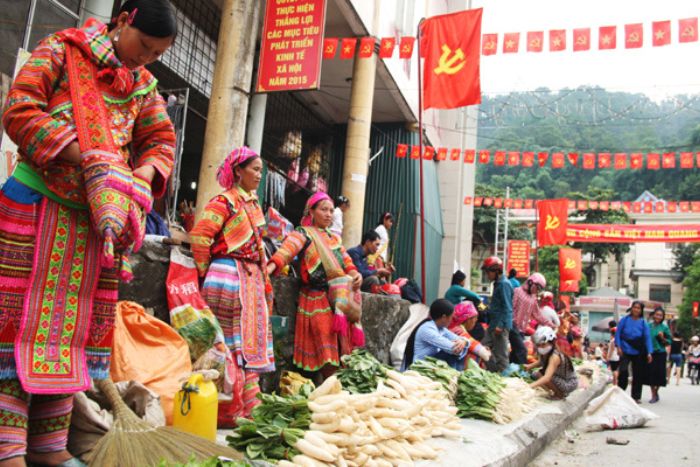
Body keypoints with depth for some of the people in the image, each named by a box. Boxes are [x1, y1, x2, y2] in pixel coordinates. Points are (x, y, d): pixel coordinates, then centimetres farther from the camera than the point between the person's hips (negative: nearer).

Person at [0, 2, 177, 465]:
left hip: (98, 218, 6)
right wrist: (86, 157, -22)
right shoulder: (61, 50, -3)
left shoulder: (144, 85, 13)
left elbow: (160, 140, 13)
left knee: (75, 323, 7)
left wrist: (142, 176, -9)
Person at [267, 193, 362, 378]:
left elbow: (347, 262, 19)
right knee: (327, 355, -8)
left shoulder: (335, 238, 21)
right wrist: (270, 267, -37)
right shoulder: (303, 233, 0)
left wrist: (356, 274, -4)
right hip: (318, 299, -6)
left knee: (343, 350, 4)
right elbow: (287, 250, -18)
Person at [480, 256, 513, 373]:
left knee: (500, 352, -2)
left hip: (501, 324, -10)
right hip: (494, 323, 10)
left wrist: (500, 325, -22)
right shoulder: (498, 283, 15)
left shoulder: (504, 284, -14)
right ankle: (493, 370, 20)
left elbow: (507, 308, -19)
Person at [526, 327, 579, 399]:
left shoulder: (555, 356, -31)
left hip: (570, 384, -9)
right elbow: (540, 362, 16)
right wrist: (530, 366, -5)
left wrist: (531, 385, -54)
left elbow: (547, 377, -43)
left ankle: (560, 394, -1)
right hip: (561, 379, 9)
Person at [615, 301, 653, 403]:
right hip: (625, 350, -2)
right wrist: (618, 347, -9)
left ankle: (636, 396, 21)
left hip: (638, 352, 2)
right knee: (623, 371, -13)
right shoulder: (625, 320, -3)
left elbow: (647, 338, -2)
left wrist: (649, 353, -10)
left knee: (638, 374, 9)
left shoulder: (643, 323, 0)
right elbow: (618, 333, 0)